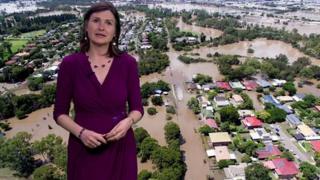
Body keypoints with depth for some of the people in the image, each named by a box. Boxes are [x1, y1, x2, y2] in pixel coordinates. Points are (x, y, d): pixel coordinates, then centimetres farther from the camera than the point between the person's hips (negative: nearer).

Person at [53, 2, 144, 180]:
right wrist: (80, 132, -18)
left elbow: (137, 108, -1)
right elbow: (60, 112, -2)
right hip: (84, 148, 0)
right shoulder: (70, 64, -8)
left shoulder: (127, 63, -8)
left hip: (120, 147, 1)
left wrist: (127, 121, -20)